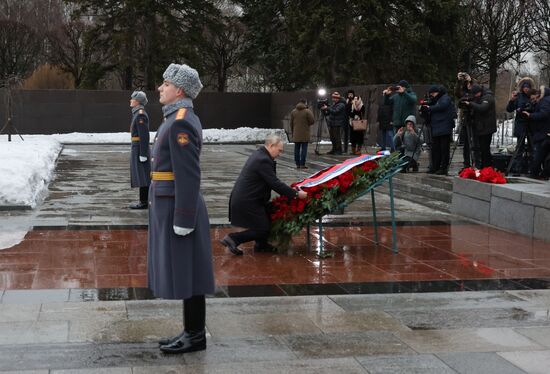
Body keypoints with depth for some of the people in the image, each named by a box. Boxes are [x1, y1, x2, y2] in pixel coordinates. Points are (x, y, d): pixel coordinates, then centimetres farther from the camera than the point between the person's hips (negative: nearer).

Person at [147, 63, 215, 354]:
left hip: (177, 209, -10)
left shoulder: (181, 123, -18)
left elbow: (189, 176, -22)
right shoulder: (178, 119, 15)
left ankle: (195, 336, 8)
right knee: (180, 273, 14)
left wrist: (182, 220, -21)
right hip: (170, 207, 10)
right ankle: (192, 331, 22)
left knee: (186, 274, -2)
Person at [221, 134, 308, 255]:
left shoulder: (258, 155, 11)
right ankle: (232, 238, 2)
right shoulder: (263, 160, -22)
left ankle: (261, 245, 26)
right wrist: (296, 194, -16)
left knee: (270, 211, 19)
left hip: (243, 198, 10)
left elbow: (272, 181, 17)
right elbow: (275, 183, -22)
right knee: (262, 229, -1)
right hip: (246, 203, -10)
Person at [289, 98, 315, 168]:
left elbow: (291, 123, 9)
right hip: (305, 134, -4)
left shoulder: (293, 111, 6)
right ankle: (302, 164, -4)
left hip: (296, 134, 4)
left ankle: (297, 164, 10)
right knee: (304, 148, -1)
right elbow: (312, 121, -10)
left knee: (297, 149, 8)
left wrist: (292, 132, 18)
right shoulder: (307, 111, -9)